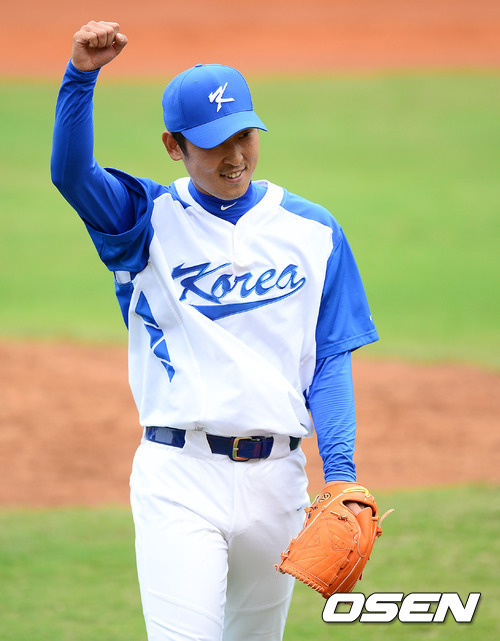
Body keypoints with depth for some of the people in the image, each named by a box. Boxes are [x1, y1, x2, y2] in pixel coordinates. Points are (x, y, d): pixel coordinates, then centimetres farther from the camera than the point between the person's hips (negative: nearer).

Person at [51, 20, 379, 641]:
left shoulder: (312, 231, 9)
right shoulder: (147, 219, 3)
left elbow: (330, 359, 7)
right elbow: (70, 173, -16)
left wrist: (339, 468, -6)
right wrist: (81, 76, -33)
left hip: (276, 476, 3)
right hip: (177, 473, -3)